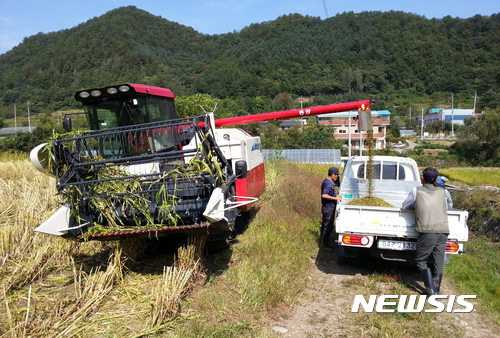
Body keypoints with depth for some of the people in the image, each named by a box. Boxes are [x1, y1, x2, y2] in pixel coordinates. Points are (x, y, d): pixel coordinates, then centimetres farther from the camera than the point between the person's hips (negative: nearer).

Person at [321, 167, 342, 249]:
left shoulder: (329, 182, 12)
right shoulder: (328, 183, -21)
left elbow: (338, 184, 28)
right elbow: (324, 195, -32)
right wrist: (335, 198, -29)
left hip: (328, 207, 11)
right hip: (329, 207, -11)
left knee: (325, 225, 18)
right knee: (328, 227, -2)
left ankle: (321, 241, 29)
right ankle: (325, 244, 6)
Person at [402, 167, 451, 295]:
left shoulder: (416, 191, 5)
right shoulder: (441, 192, 14)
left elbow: (404, 206, 15)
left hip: (427, 231, -4)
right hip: (443, 231, 4)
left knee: (421, 261, 8)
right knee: (438, 262, 10)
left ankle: (430, 289, -2)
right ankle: (436, 291, 15)